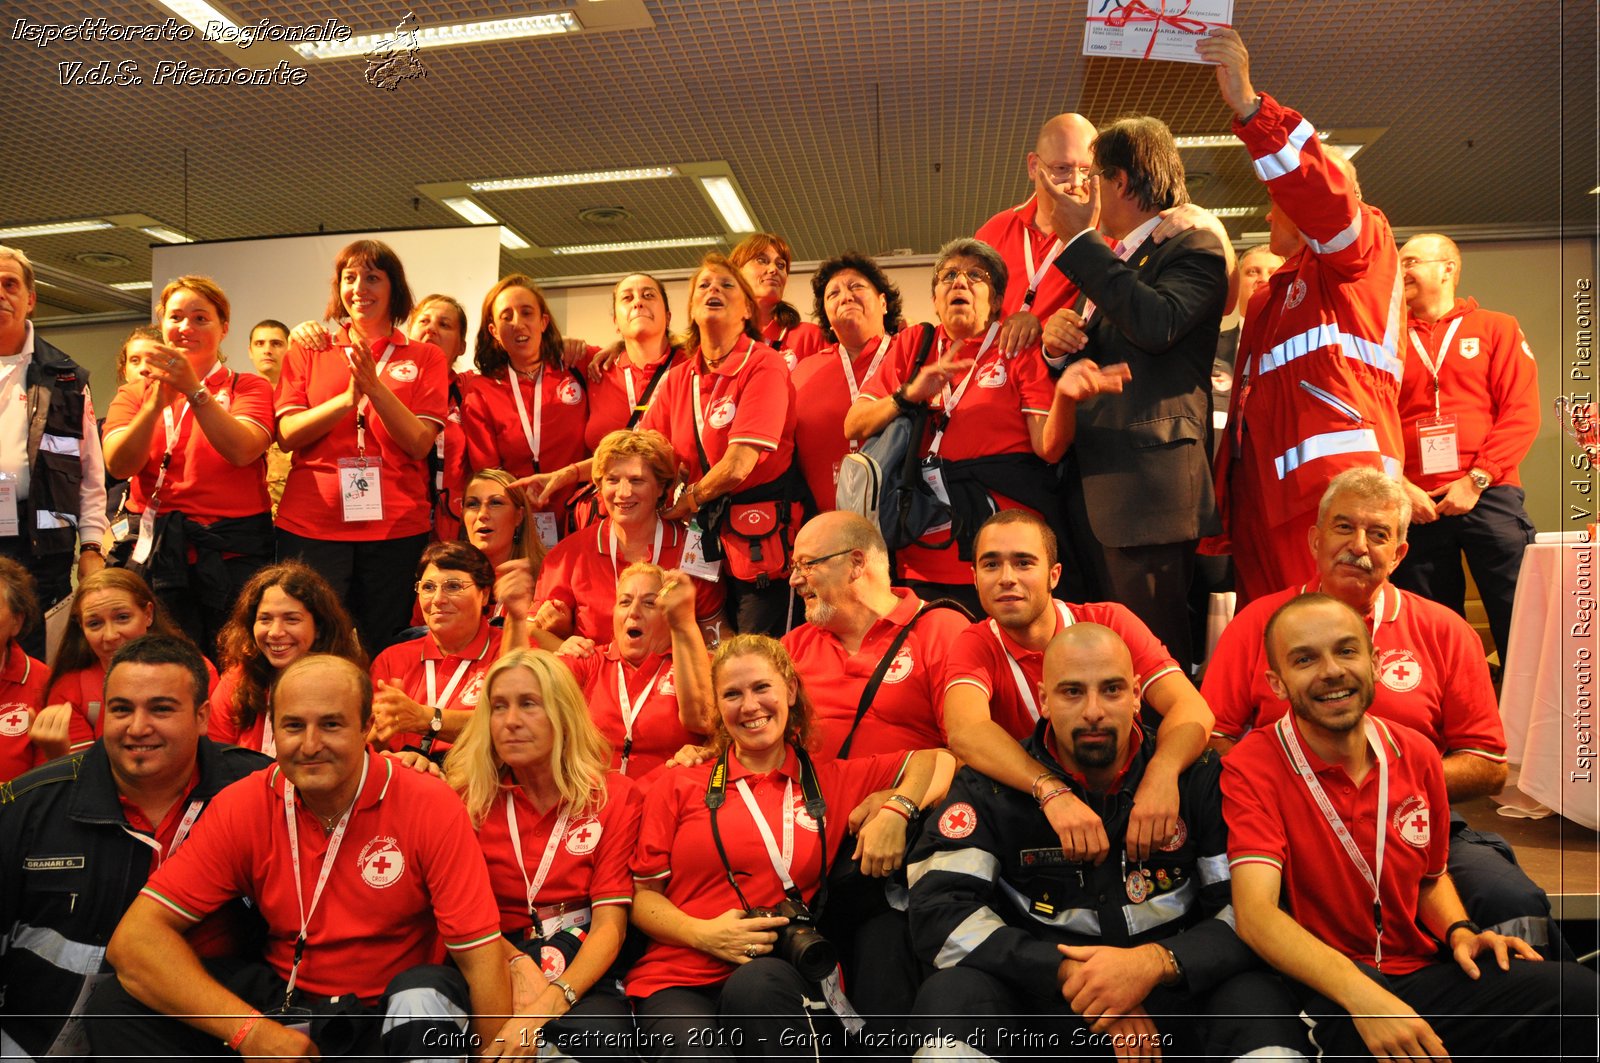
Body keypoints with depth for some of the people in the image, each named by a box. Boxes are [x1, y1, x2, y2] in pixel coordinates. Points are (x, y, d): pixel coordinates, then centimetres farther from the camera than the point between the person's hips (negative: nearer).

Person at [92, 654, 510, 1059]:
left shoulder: (431, 807, -16)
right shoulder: (243, 806, -8)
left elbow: (479, 956, -16)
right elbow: (134, 938, -13)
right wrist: (249, 1030, -25)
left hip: (393, 1005, -3)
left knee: (429, 993, -36)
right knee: (117, 1008, -13)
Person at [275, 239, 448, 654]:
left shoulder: (425, 358, 8)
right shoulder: (308, 352, 13)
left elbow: (419, 443, -3)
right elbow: (286, 434, 1)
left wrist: (375, 386, -15)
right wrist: (347, 398, -14)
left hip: (395, 525, -1)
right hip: (312, 523, 1)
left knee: (384, 652, 4)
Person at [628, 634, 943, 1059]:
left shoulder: (832, 781, 13)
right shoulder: (679, 787, 13)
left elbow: (934, 759, 12)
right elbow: (642, 894, 11)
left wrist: (896, 808, -8)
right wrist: (703, 933, -7)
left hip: (781, 980, 2)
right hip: (677, 982, -1)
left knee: (758, 984, -36)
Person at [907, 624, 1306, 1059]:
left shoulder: (1198, 776, -1)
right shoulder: (991, 786, -4)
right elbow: (939, 911, -12)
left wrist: (1155, 963, -23)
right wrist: (1068, 973, -21)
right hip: (1039, 998, -1)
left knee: (1259, 1000, -29)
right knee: (952, 996, -31)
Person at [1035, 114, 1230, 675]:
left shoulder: (1193, 246, -2)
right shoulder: (1110, 259, 22)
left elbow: (1156, 323, -22)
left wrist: (1081, 239, -14)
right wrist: (1062, 336, 5)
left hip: (1149, 482, -8)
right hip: (1090, 483, 8)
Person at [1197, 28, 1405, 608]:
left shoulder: (1364, 245, 11)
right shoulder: (1272, 294, 34)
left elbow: (1323, 192, -13)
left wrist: (1249, 105, -19)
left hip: (1334, 488, -8)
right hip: (1263, 496, 8)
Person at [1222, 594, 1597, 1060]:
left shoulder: (1416, 755, 6)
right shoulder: (1252, 768, -12)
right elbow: (1255, 912, -23)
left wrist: (1458, 932, 1)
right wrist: (1361, 995, -35)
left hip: (1426, 973, 6)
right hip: (1328, 995, -6)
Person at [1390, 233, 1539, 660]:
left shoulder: (1496, 328, 9)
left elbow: (1522, 414, 0)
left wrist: (1477, 480, -10)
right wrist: (1398, 487, -8)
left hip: (1489, 497, -1)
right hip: (1416, 505, 2)